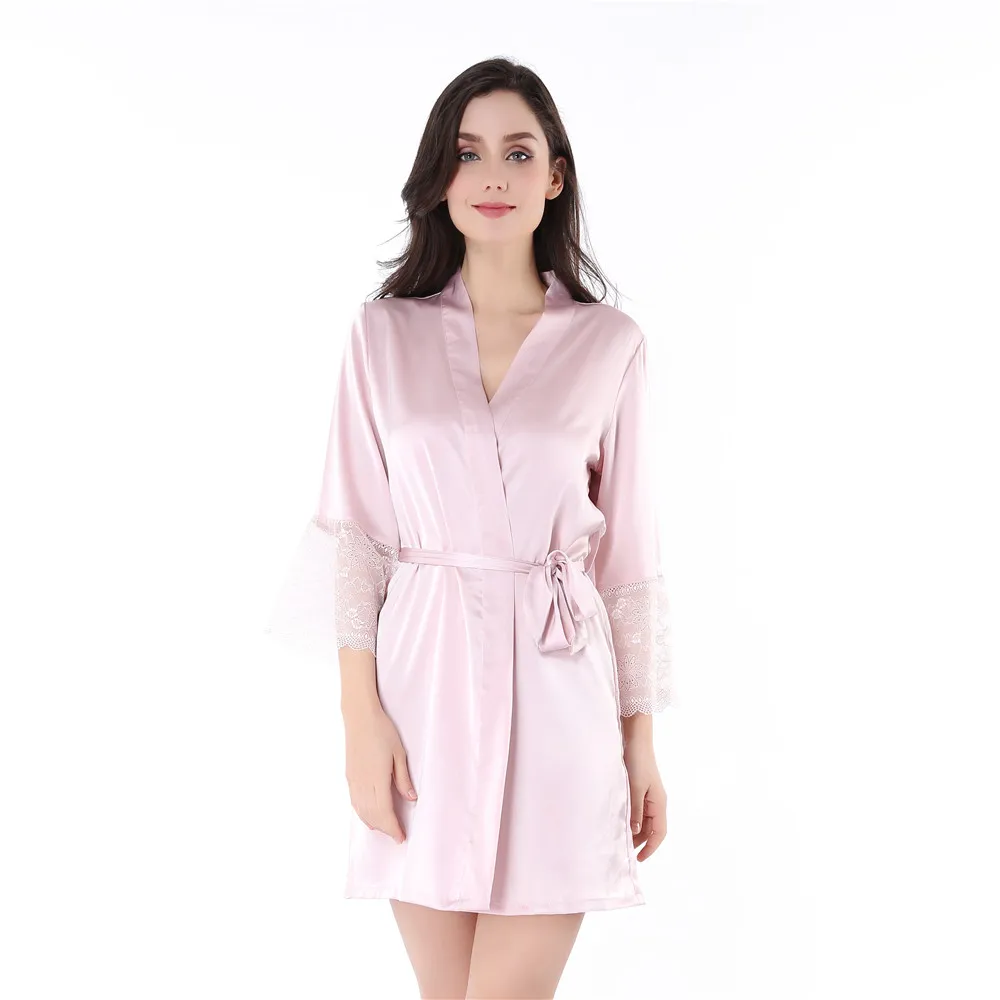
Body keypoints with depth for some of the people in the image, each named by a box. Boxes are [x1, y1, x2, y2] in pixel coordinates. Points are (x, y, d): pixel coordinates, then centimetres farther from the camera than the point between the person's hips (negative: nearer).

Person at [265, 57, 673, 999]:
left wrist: (642, 741, 6)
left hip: (555, 689, -1)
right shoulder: (385, 331, 4)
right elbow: (353, 530, 2)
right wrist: (362, 715, -6)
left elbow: (628, 551, 5)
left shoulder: (609, 344, 3)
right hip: (423, 682, 1)